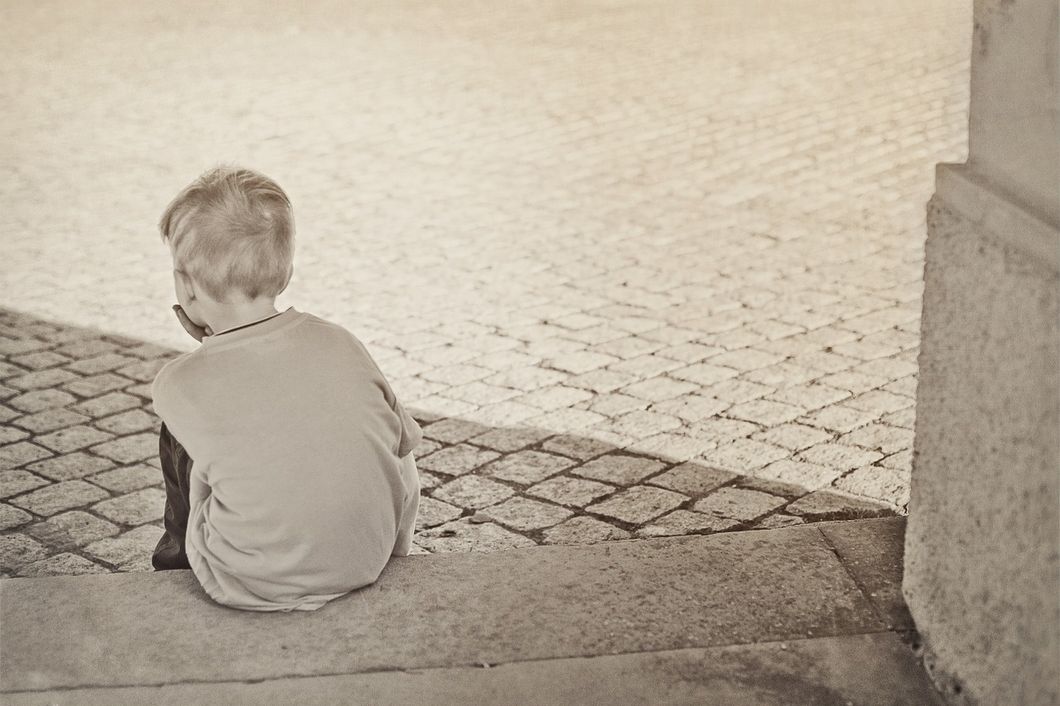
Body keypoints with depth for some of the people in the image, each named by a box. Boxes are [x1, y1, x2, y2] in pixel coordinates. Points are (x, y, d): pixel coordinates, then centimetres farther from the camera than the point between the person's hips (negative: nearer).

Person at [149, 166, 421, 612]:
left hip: (251, 588, -2)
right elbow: (403, 457, 5)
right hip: (366, 563, 2)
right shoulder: (338, 343, -4)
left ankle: (179, 555, 44)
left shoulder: (180, 383, -12)